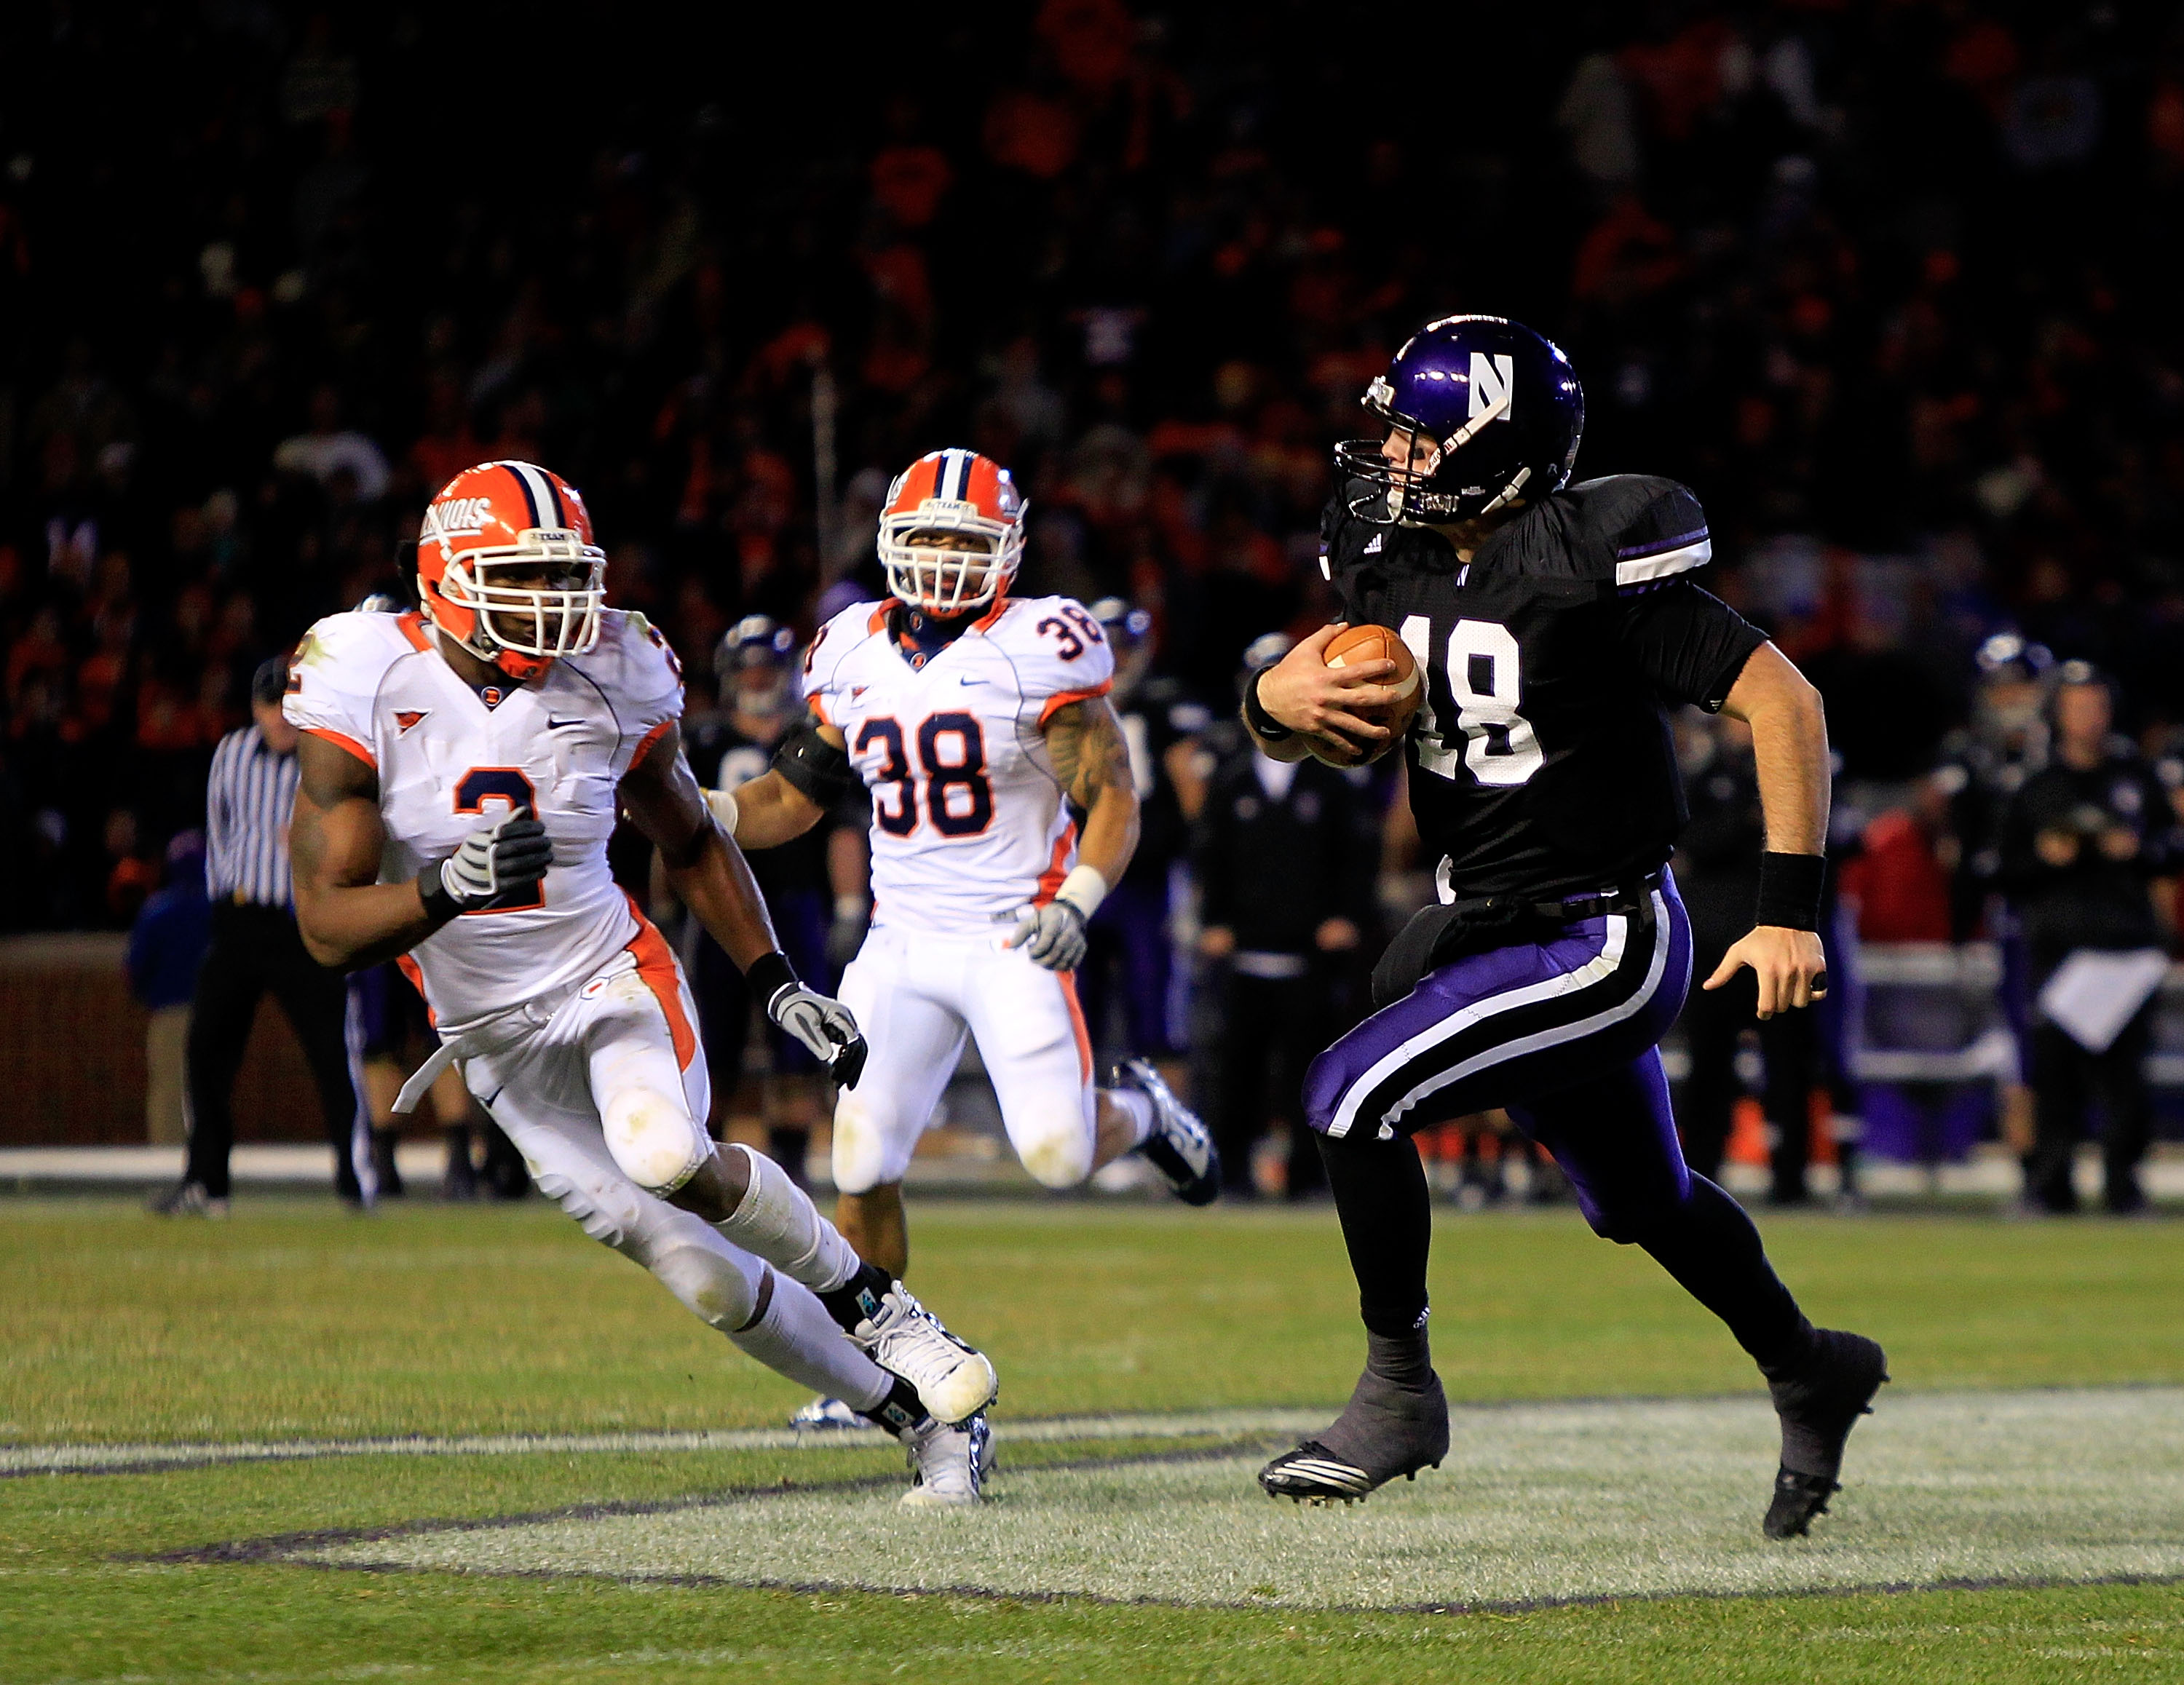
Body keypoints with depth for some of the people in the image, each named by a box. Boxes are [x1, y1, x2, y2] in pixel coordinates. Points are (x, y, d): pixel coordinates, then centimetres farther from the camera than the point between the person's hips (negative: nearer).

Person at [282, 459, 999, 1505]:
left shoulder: (609, 680, -7)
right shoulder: (372, 689, -15)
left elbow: (692, 844, 12)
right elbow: (329, 928, -18)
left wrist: (778, 984, 4)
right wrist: (447, 889, -37)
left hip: (614, 982, 0)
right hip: (496, 1041, 0)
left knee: (670, 1160, -33)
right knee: (710, 1280, -5)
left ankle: (871, 1301, -10)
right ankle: (918, 1418, 12)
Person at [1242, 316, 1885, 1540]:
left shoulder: (1589, 566, -21)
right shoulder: (1395, 562, 1)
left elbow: (1784, 702, -19)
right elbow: (1323, 735, 8)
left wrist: (1792, 913, -21)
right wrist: (1280, 702, -17)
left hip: (1603, 943, -8)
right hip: (1487, 924, 8)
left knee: (1355, 1097, -19)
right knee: (1645, 1200, 24)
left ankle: (1400, 1394, -3)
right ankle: (1807, 1371, 47)